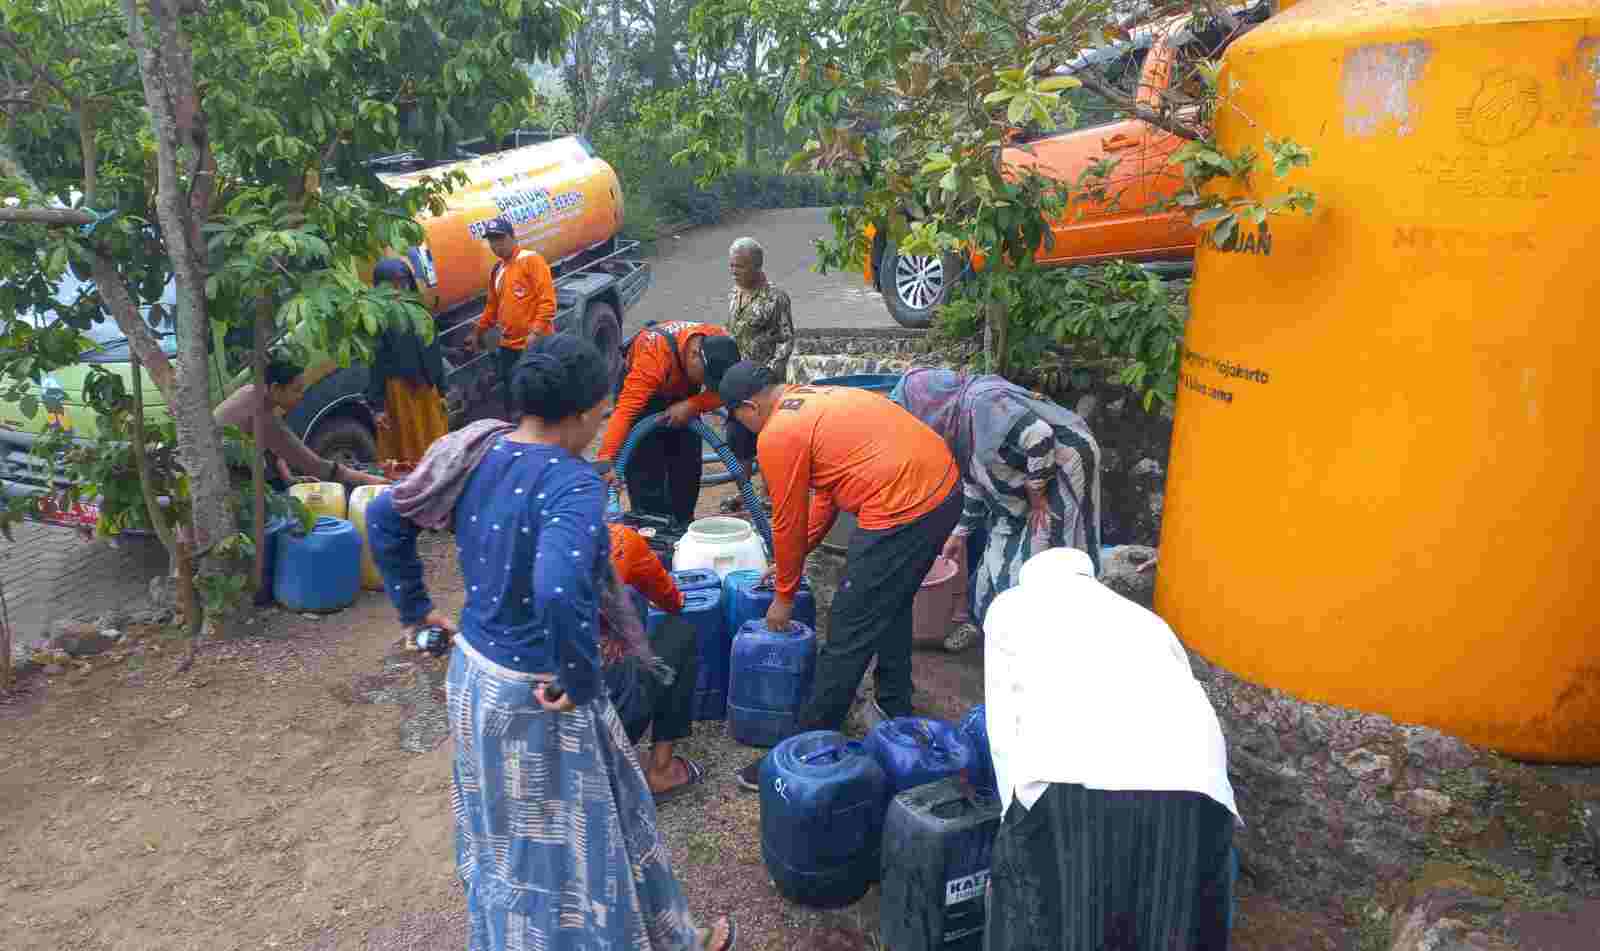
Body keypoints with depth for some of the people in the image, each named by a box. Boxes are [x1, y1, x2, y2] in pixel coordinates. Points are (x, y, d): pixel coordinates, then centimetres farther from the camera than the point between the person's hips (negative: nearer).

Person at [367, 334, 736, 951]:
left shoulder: (477, 454, -2)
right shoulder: (572, 481, -27)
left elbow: (384, 518, 8)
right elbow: (559, 588, -43)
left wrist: (414, 606, 15)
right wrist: (580, 681, -28)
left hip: (471, 671, 7)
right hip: (534, 696, -7)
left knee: (504, 832, 28)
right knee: (567, 841, 14)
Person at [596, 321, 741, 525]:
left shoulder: (722, 346, -27)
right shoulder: (655, 353, -41)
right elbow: (626, 408, -44)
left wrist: (691, 406, -38)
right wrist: (606, 459, -50)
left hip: (682, 395, 5)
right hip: (643, 391, -5)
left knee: (688, 462, 5)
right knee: (646, 465, -13)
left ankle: (683, 524, 19)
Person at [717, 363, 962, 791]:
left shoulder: (777, 435, -7)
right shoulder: (818, 398, 21)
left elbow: (788, 523, 0)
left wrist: (784, 596, 15)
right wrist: (792, 559, 30)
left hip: (902, 512, -10)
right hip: (946, 487, 10)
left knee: (848, 636, 1)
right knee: (892, 605, 28)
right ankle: (896, 710, 43)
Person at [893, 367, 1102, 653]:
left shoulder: (981, 401, -24)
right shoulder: (959, 420, 6)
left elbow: (1039, 436, -31)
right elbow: (974, 481, 15)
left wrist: (1037, 499, -21)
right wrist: (959, 534, 17)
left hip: (1061, 471, -10)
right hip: (1028, 481, 10)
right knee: (1004, 558, 13)